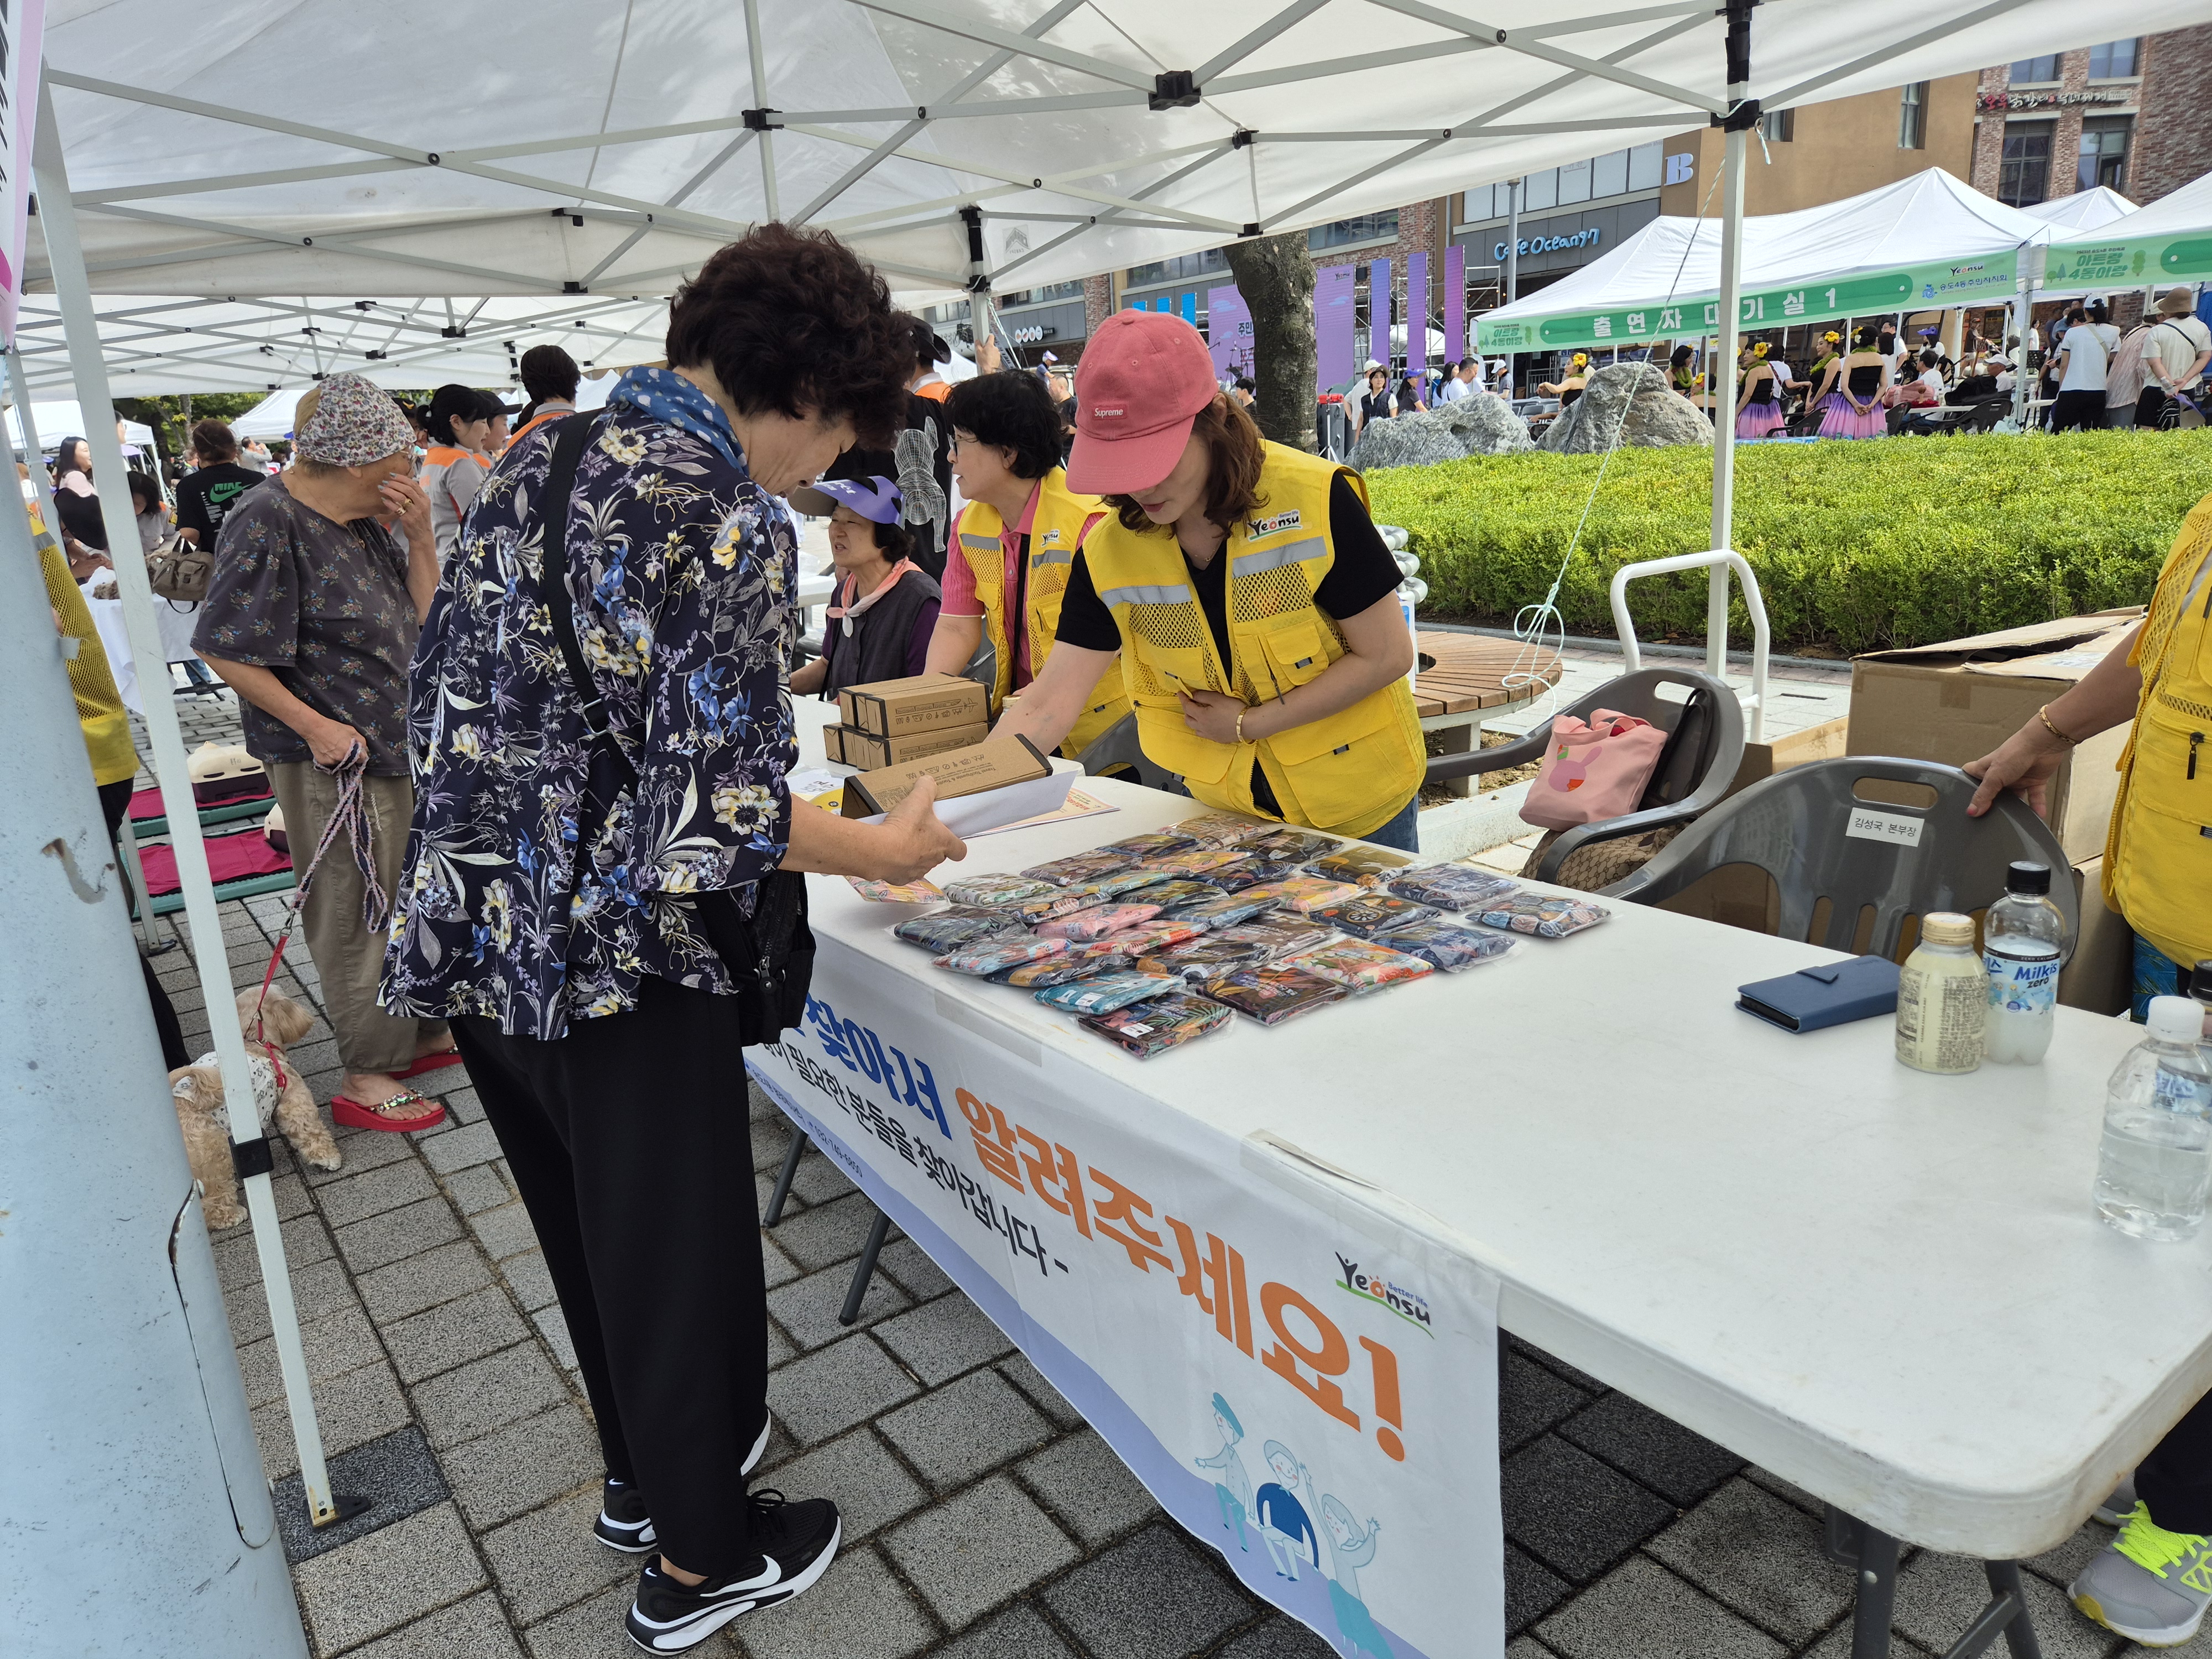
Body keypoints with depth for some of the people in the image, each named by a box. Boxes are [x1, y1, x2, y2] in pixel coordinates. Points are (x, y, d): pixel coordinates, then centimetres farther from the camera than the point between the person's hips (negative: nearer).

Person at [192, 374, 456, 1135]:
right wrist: (314, 726, -17)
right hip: (335, 759, -8)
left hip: (399, 745, 8)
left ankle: (420, 1033, 35)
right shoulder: (268, 522, -15)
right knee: (354, 914, 1)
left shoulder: (366, 520, 8)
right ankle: (365, 1078, 14)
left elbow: (422, 613, 9)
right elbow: (225, 650, -16)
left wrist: (420, 534, -4)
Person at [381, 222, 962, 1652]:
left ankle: (649, 1468, 47)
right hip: (619, 963, -8)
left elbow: (445, 697, 13)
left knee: (591, 1233, 25)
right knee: (678, 1252, 12)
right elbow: (718, 804, -23)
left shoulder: (540, 455, 8)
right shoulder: (729, 515, -19)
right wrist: (888, 850, -8)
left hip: (475, 935, 9)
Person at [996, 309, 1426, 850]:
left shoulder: (1316, 502, -21)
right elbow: (1047, 706, -14)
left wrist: (1249, 724, -17)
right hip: (1224, 811, 3)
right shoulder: (1108, 552, -12)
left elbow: (1386, 656, -16)